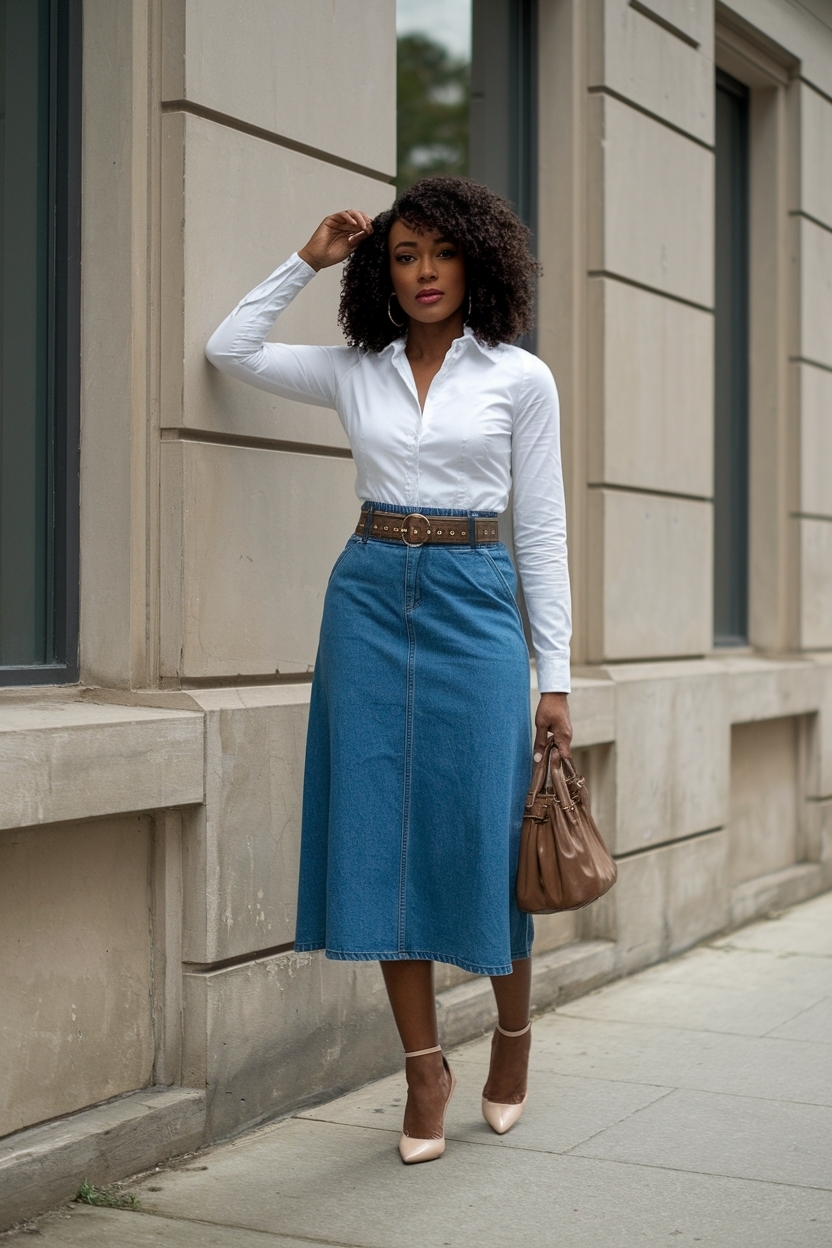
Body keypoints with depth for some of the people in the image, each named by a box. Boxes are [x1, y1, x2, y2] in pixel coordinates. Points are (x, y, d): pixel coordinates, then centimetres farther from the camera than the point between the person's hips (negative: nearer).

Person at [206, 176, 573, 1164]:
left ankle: (514, 1033, 25)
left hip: (473, 607, -2)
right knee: (384, 833, 2)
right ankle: (424, 1070, 13)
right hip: (369, 600, 3)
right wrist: (308, 261, 9)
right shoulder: (356, 372, 10)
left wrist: (555, 678, -1)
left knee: (482, 830, 0)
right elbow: (229, 349, 11)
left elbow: (541, 533, 2)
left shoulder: (520, 378, 3)